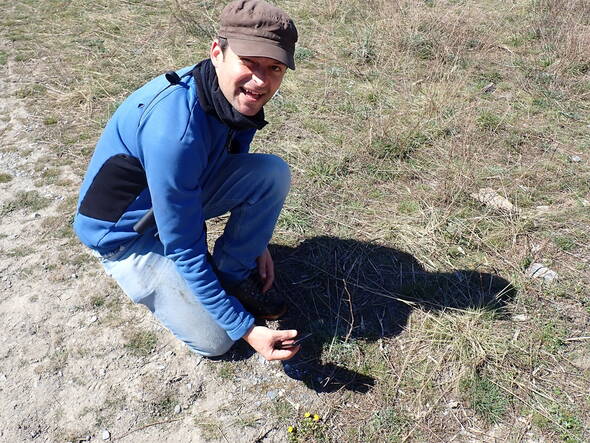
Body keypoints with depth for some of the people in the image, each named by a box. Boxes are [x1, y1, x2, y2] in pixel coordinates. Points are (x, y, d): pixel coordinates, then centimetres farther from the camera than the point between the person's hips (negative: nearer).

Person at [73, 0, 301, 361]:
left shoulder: (240, 95, -14)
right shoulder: (174, 128, -38)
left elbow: (237, 171, 8)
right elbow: (184, 250, -31)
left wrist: (256, 243, 7)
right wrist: (246, 330, -26)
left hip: (186, 193, 7)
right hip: (126, 232, -6)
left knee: (273, 172, -15)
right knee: (214, 340, -8)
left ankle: (233, 274, 3)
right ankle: (142, 273, 14)